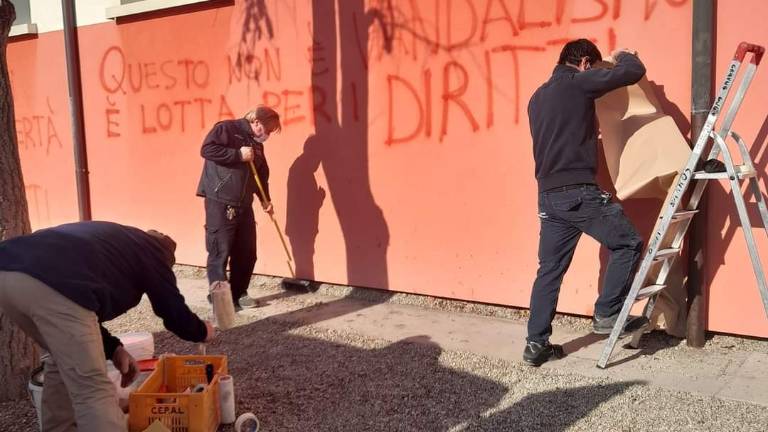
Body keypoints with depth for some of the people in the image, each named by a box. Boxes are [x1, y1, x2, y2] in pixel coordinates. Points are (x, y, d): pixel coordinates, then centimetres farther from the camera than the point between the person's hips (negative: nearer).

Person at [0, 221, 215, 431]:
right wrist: (202, 331, 40)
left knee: (64, 361, 29)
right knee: (93, 389, -2)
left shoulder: (113, 239, 38)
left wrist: (113, 348, 29)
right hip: (52, 285, -8)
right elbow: (176, 314, 21)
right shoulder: (152, 251, 20)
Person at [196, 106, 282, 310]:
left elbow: (262, 174, 22)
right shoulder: (227, 128, -6)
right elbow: (207, 149, -19)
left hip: (244, 204, 8)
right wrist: (238, 155, -19)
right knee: (220, 251, -4)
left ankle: (239, 293, 21)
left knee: (246, 252, 8)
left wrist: (265, 199, 10)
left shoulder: (256, 144, 17)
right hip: (220, 202, -7)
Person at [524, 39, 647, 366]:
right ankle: (607, 314, 9)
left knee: (550, 269, 10)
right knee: (627, 244, 8)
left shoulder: (537, 97, 19)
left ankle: (536, 343, 12)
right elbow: (635, 71, -2)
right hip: (578, 192, -8)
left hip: (548, 195, 8)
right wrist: (622, 56, 19)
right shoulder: (578, 83, -4)